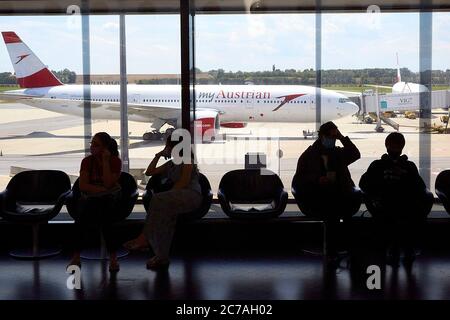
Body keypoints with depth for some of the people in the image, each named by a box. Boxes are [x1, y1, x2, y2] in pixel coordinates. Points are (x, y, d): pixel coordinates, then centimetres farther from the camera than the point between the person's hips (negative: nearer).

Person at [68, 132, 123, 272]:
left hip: (110, 199, -2)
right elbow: (83, 186, -6)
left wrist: (105, 162, -16)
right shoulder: (87, 161, 3)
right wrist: (103, 190, -14)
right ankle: (76, 256, -25)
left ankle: (113, 257, -28)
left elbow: (108, 184, -15)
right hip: (89, 199, 2)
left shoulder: (115, 161, -3)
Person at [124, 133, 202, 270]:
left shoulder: (187, 160, 4)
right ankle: (161, 256, -38)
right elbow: (149, 172, 30)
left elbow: (183, 182, -9)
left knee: (158, 199, -31)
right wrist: (157, 156, 24)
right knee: (164, 213, -29)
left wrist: (168, 193, -15)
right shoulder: (170, 164, 29)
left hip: (191, 195, -6)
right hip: (177, 198, 6)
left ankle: (144, 238, -31)